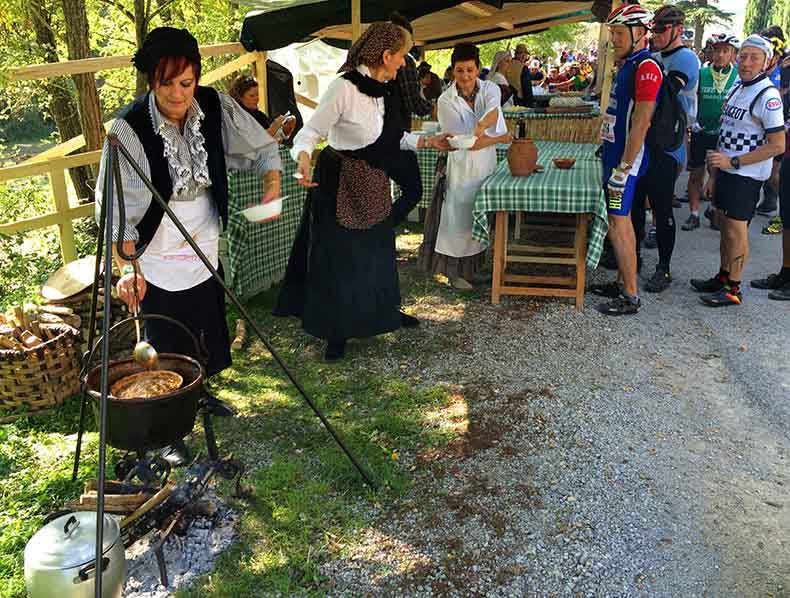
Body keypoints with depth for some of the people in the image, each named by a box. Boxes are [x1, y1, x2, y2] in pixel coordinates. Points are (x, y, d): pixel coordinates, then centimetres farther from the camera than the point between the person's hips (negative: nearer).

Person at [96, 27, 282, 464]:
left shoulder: (215, 107, -11)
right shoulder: (130, 128, -23)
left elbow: (262, 147, 1)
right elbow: (116, 205, -24)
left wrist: (272, 186, -17)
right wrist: (127, 266, -33)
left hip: (205, 249, 5)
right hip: (157, 260, -4)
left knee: (206, 334, 20)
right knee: (165, 348, 5)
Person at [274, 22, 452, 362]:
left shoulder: (385, 90, 1)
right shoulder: (344, 88, -22)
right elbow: (310, 133, -20)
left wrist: (427, 141, 6)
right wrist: (303, 158, -39)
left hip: (374, 184, 7)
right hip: (341, 186, -7)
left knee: (378, 252, 19)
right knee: (339, 258, 4)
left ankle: (385, 311, 39)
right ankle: (336, 333, 20)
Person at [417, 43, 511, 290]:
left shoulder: (490, 89, -5)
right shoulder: (446, 101, -13)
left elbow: (493, 111, -30)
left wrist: (481, 126, -52)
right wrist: (501, 138, -18)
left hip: (486, 164, 4)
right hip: (460, 167, -4)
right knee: (458, 217, 2)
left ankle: (472, 267, 31)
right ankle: (454, 271, 18)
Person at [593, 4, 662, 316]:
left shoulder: (646, 67, -16)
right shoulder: (628, 65, 15)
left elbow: (641, 122, -21)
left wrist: (624, 168, -22)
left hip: (626, 159, -10)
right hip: (616, 154, 10)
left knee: (618, 224, -7)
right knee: (621, 220, 15)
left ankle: (631, 297, 2)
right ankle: (624, 283, 26)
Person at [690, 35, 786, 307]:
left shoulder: (767, 96, -15)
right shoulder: (736, 89, 11)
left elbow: (777, 145, -18)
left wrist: (732, 162, -21)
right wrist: (714, 175, 14)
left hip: (747, 176, -8)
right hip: (727, 170, 8)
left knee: (736, 230, -3)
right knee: (725, 226, 15)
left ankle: (733, 290, 8)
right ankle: (722, 278, 28)